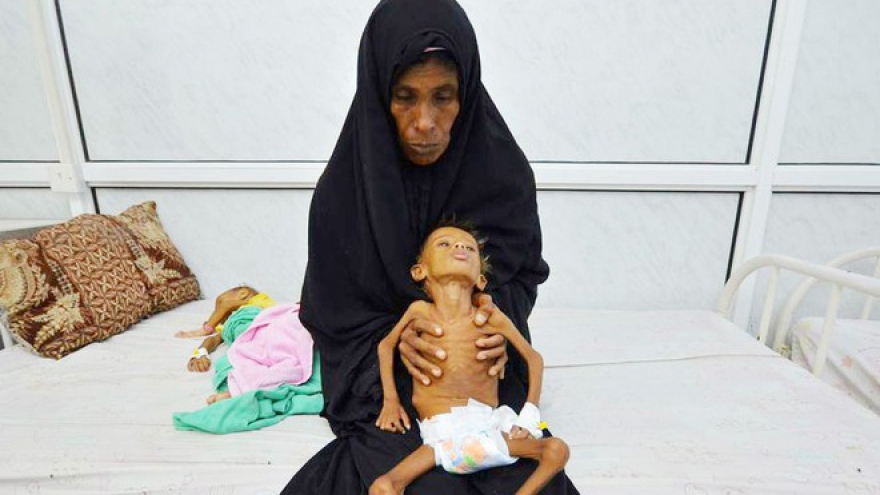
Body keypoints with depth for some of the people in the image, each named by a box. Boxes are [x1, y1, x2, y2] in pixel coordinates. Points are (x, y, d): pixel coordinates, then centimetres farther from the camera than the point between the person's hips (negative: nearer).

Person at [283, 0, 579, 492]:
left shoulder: (504, 173, -11)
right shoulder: (344, 190, -13)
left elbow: (525, 272, 3)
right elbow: (333, 314, -4)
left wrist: (502, 313, -19)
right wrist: (393, 337, -23)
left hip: (487, 377, 2)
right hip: (384, 379, -1)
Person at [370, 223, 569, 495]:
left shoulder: (490, 318, -10)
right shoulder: (419, 311, -10)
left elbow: (534, 358, 4)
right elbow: (386, 345, 9)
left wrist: (530, 417, -1)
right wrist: (390, 401, 7)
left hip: (486, 428, 2)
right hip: (439, 433, -1)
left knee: (558, 450, -13)